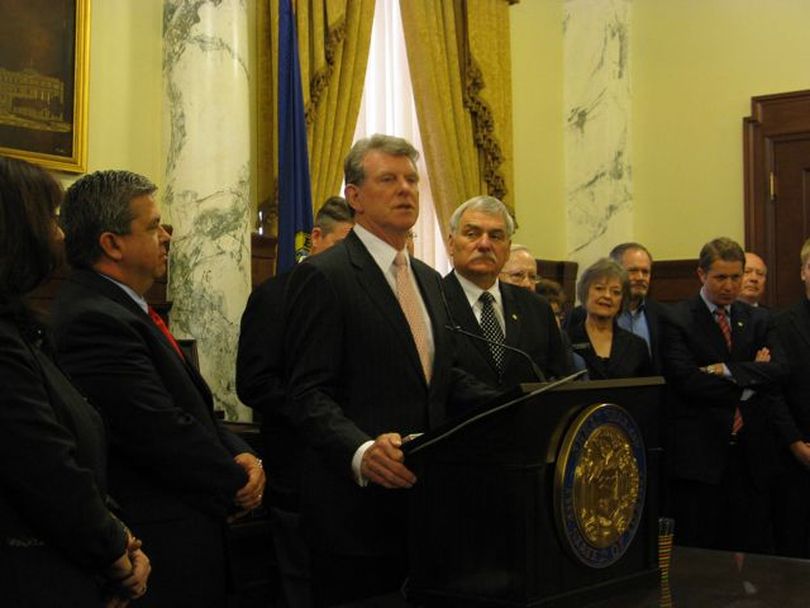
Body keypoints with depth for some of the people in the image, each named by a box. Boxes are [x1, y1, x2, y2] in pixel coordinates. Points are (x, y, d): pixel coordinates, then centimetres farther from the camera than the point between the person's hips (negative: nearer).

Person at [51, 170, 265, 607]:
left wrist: (240, 455, -5)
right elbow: (164, 434, -23)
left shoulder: (119, 308, 12)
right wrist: (237, 482, -8)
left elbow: (192, 406, 12)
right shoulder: (95, 321, -21)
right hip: (163, 551, -10)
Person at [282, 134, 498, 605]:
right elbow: (309, 394, -15)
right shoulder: (322, 276, -9)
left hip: (427, 500, 7)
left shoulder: (429, 280, 16)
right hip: (358, 505, -7)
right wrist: (361, 451, -32)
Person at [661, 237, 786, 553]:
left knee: (752, 548, 7)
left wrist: (728, 371, -14)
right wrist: (749, 378, -6)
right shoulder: (678, 320, -2)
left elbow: (777, 370, -2)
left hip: (751, 452, 4)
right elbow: (686, 381, -14)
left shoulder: (757, 319, 13)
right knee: (700, 552, 0)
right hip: (698, 453, -4)